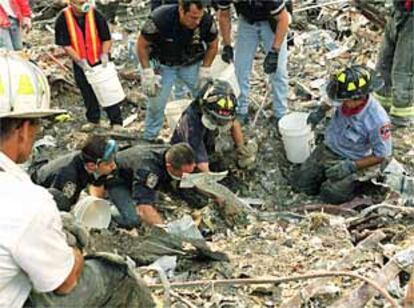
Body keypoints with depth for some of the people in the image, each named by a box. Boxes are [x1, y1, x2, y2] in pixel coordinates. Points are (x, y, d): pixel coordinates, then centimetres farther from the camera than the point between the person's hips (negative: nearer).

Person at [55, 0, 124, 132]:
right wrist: (81, 62, -17)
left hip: (99, 61, -1)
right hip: (80, 63, 1)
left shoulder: (95, 14, -14)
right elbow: (66, 45, -11)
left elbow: (106, 38, -4)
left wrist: (104, 54, -19)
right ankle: (93, 120, 30)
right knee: (88, 94, 13)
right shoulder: (63, 19, -13)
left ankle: (116, 122, 10)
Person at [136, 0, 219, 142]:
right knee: (156, 102, -1)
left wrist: (204, 71, -9)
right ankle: (149, 139, 20)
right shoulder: (160, 19, -33)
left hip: (192, 64, 2)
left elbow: (212, 46, -4)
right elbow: (142, 45, -17)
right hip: (164, 65, -2)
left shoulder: (207, 21, -26)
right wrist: (147, 73, -19)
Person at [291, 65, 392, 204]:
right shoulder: (347, 99, -21)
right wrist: (321, 111, 1)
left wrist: (351, 166, -27)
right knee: (300, 182, 3)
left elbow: (381, 155, -22)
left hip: (351, 160, -5)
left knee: (330, 194, -14)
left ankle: (359, 181, 10)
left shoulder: (377, 120, -36)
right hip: (327, 149, 5)